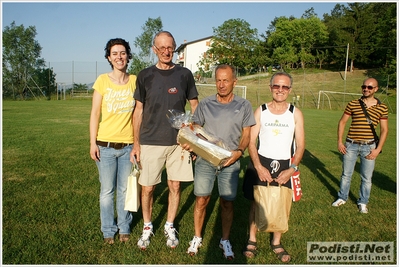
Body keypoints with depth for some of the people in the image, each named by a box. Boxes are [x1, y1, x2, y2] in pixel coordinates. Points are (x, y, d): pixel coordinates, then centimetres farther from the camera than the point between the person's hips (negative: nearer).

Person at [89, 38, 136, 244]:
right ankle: (108, 230, 28)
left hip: (128, 145, 1)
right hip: (106, 145, -1)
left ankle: (124, 227, 31)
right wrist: (93, 143, -5)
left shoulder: (135, 81, 0)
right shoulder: (102, 80, -3)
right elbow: (94, 114, -1)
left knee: (125, 190, 12)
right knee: (107, 191, 9)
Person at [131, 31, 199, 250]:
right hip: (150, 142, 0)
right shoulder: (145, 76, 2)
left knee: (175, 186, 8)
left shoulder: (184, 75, 2)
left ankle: (169, 226, 28)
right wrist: (136, 143, 1)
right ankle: (147, 227, 27)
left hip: (178, 142, 1)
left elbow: (194, 108, 8)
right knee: (147, 188, 5)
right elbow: (138, 111, 5)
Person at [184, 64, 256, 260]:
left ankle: (225, 240, 28)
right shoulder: (205, 104, 3)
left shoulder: (244, 105, 3)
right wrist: (189, 142, -12)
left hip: (230, 162, 0)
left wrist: (239, 151, -13)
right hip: (205, 159, 1)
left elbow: (246, 134, 4)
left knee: (227, 203, 7)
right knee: (201, 200, 6)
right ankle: (197, 238, 27)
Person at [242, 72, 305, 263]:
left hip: (285, 166, 1)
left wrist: (292, 169, -12)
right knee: (256, 203, 7)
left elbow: (300, 145, -1)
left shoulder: (295, 113, 0)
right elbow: (251, 141, -4)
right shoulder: (260, 111, -1)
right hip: (261, 163, 0)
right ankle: (252, 240, 24)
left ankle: (276, 243, 26)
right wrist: (259, 167, -14)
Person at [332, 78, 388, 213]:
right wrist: (340, 142, -1)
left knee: (367, 178, 9)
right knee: (346, 174, 11)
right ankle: (342, 198, 29)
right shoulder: (353, 104, 0)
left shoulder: (382, 108, 0)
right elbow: (342, 122, 6)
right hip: (351, 145, 1)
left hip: (369, 146, 0)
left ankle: (363, 202, 27)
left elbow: (384, 130, 3)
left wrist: (378, 149, -5)